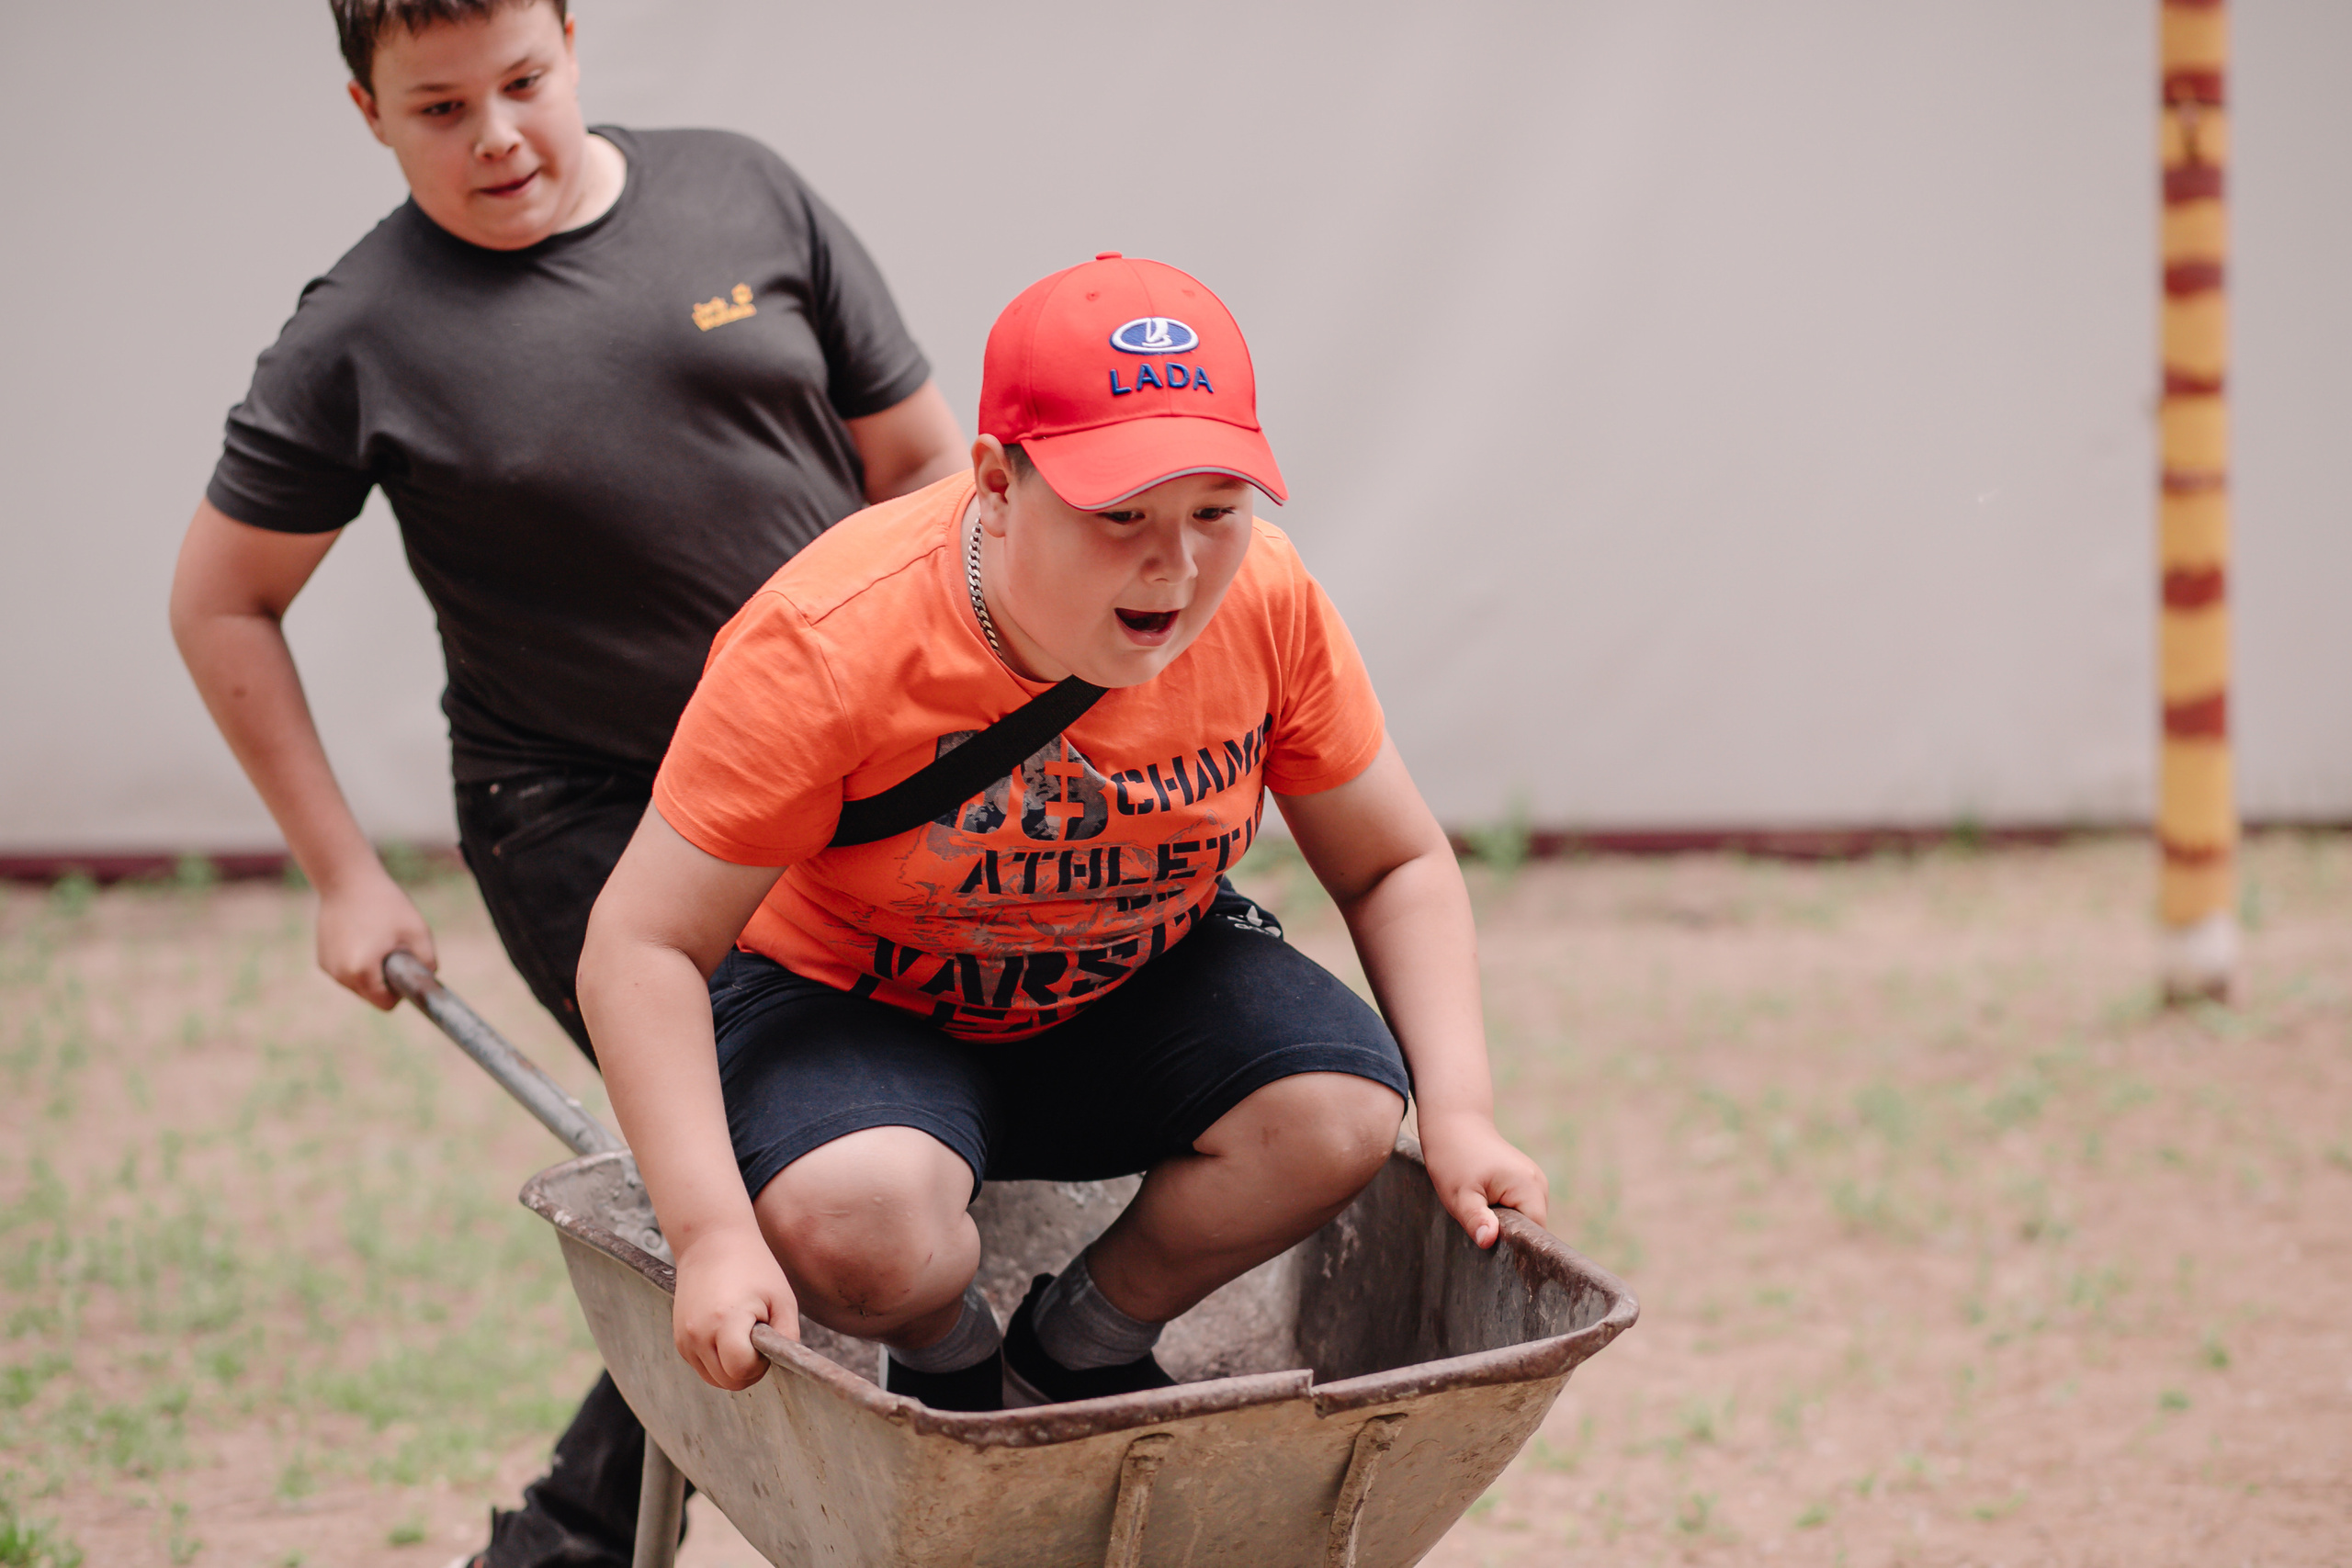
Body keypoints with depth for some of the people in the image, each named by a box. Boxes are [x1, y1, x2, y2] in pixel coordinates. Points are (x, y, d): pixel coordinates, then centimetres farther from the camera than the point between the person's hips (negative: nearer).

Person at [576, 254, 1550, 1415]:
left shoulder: (1267, 602, -17)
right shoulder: (829, 645, -30)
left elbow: (1397, 867, -3)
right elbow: (641, 948, -28)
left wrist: (1460, 1116, -17)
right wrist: (712, 1237, -39)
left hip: (1135, 990, 4)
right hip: (848, 1007, -4)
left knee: (1340, 1111, -24)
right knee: (860, 1222, -36)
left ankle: (1082, 1346, 5)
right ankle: (952, 1363, 3)